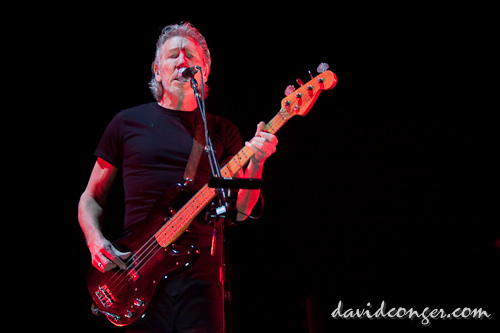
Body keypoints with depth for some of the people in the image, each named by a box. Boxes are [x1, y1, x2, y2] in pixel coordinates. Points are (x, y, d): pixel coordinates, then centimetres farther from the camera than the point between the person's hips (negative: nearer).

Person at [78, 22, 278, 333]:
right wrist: (96, 243, -5)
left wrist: (256, 162, -10)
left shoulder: (222, 131, 12)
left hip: (201, 271, 1)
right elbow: (91, 198, 14)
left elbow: (238, 211, 6)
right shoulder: (129, 122, 10)